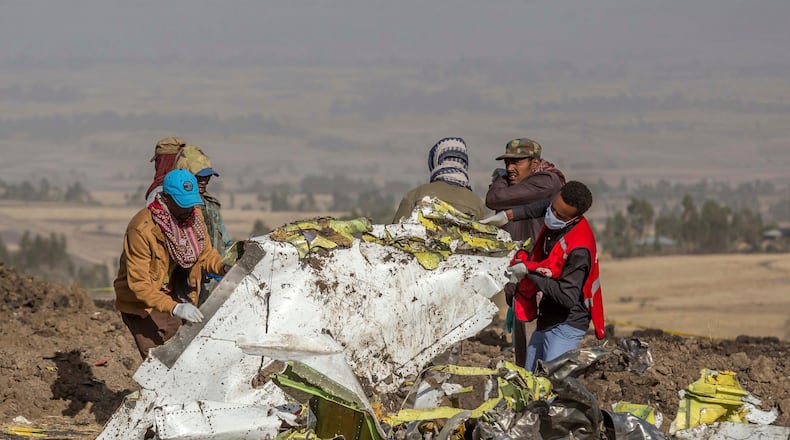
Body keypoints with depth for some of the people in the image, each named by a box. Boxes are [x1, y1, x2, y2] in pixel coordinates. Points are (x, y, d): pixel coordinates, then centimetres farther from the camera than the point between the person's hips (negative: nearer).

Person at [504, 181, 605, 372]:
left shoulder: (578, 249, -30)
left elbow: (568, 298, -31)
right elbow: (542, 206, 23)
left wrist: (530, 270, -25)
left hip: (566, 325, -10)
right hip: (546, 320, 10)